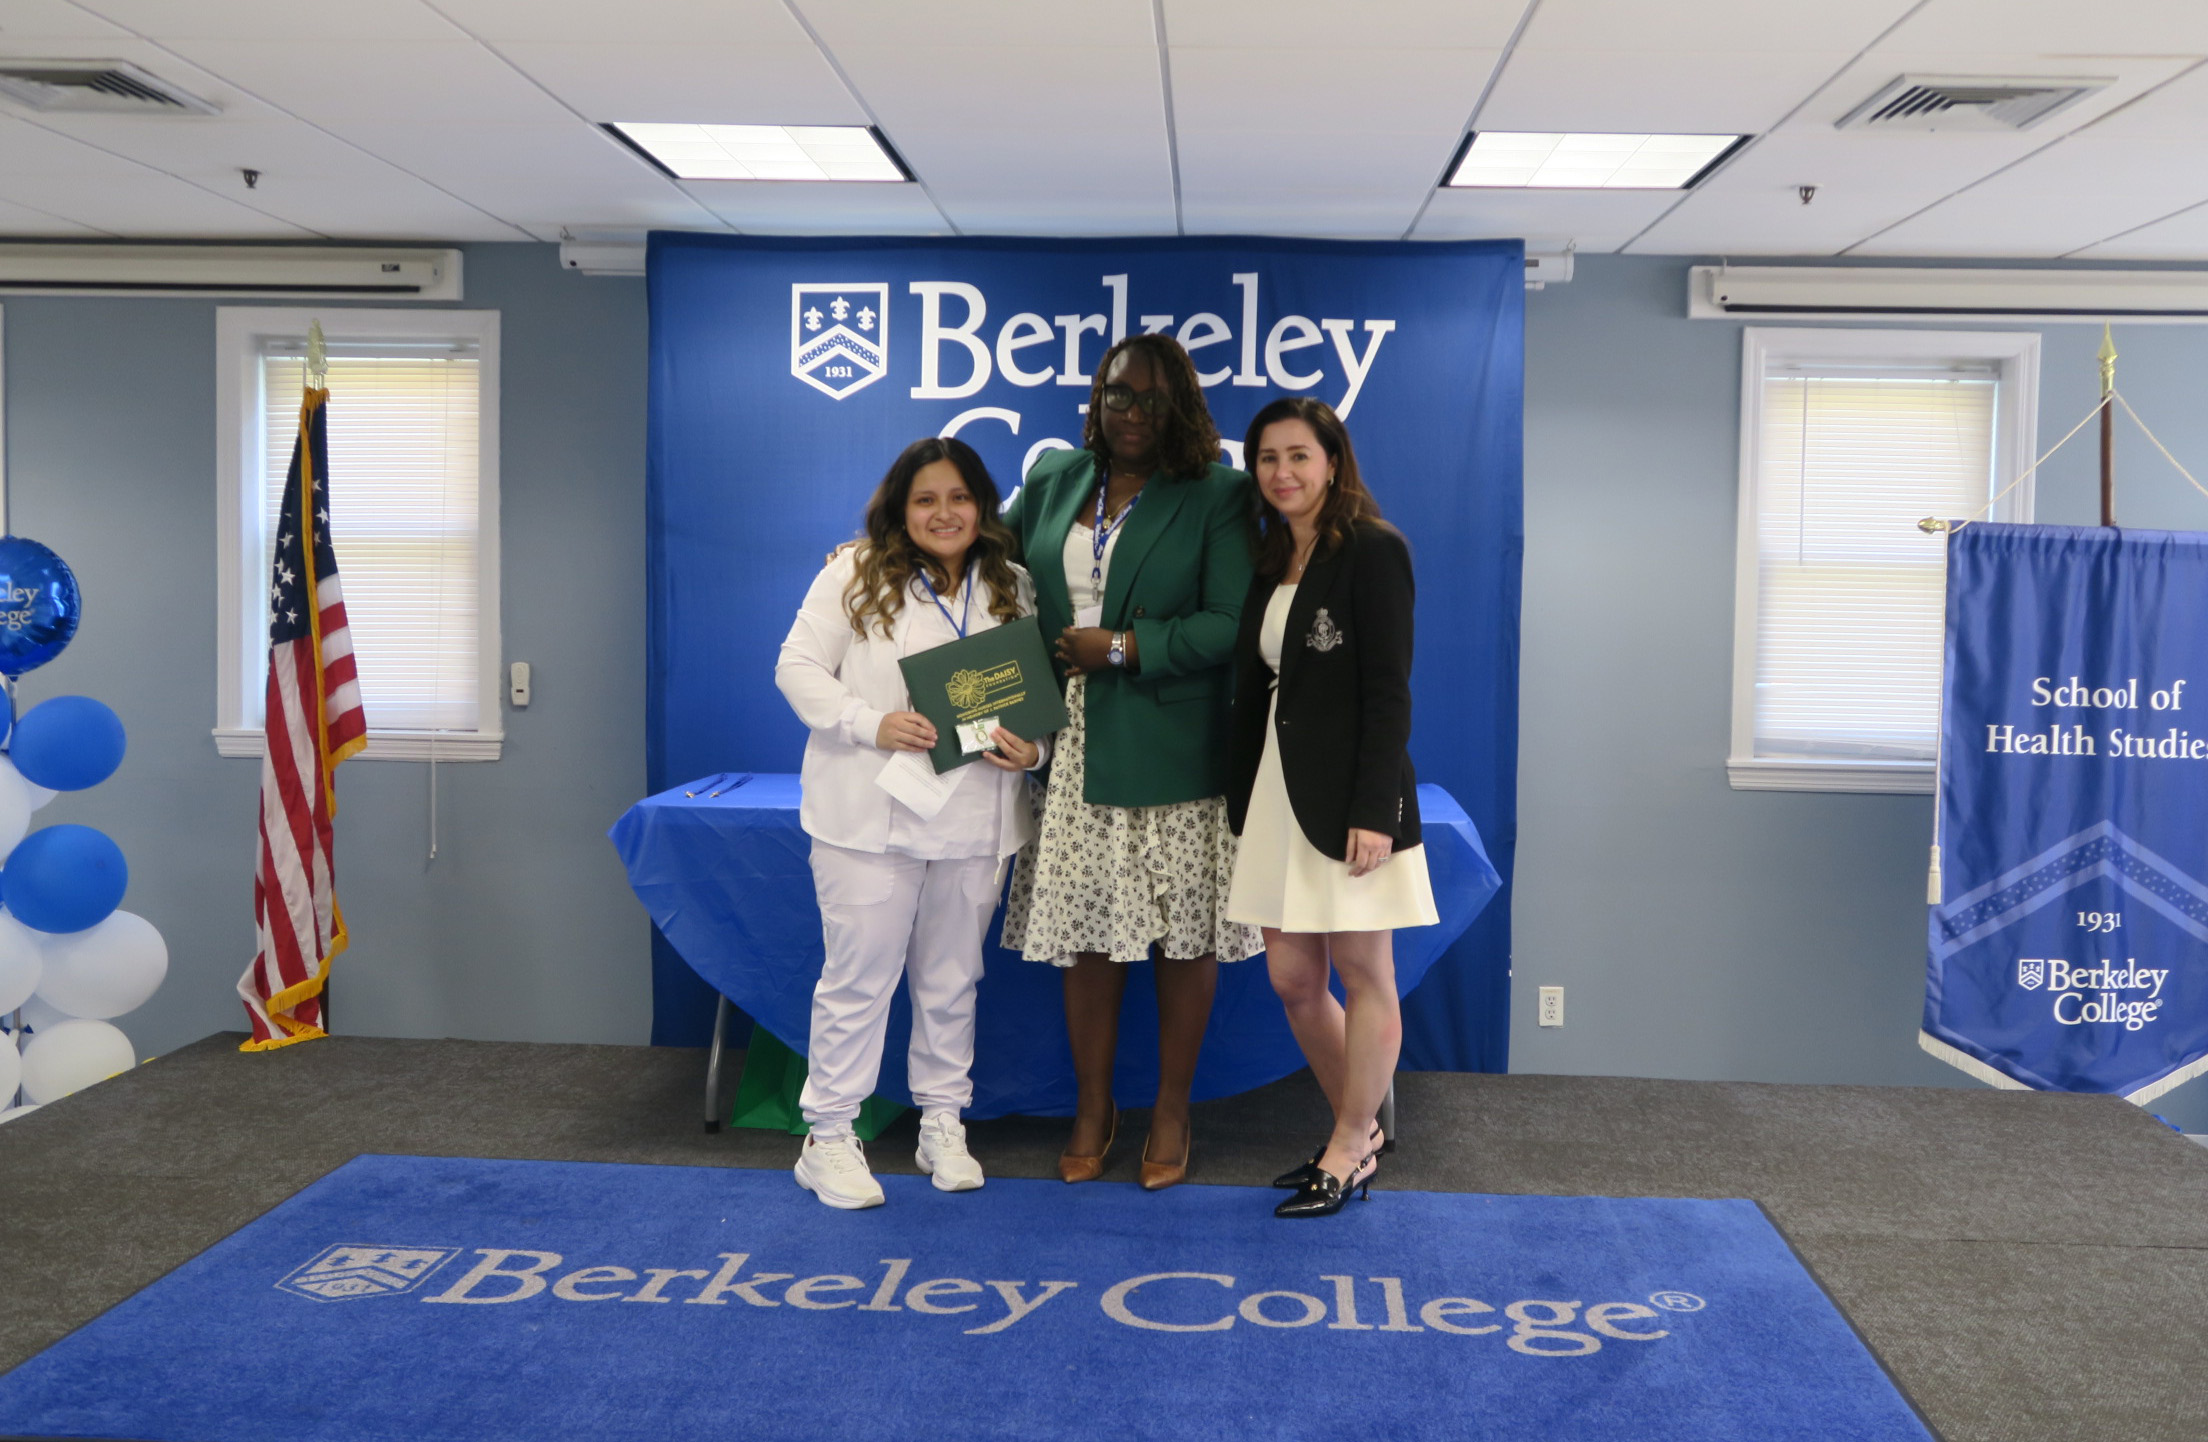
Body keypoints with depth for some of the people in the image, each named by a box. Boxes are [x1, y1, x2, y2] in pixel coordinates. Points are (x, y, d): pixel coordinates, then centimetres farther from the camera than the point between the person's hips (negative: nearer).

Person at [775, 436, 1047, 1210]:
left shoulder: (1013, 588, 8)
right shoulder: (855, 575, -2)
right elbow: (799, 666, -4)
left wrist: (1032, 749, -9)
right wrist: (872, 723, -17)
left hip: (973, 819, 4)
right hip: (870, 816, -3)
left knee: (953, 977, 14)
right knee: (859, 975, 1)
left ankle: (943, 1124, 29)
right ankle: (829, 1135, 13)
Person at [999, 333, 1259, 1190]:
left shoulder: (1216, 495, -5)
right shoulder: (1053, 480, 10)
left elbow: (1230, 626, -11)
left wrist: (1122, 647, -15)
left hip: (1174, 757, -3)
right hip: (1075, 754, 3)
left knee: (1183, 936, 6)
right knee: (1084, 930, 8)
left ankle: (1171, 1111, 24)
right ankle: (1093, 1108, 25)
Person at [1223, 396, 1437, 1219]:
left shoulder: (1373, 550, -8)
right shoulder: (1268, 561, 14)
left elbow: (1388, 692, -13)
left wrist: (1373, 810, -19)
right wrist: (1241, 796, 11)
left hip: (1347, 796, -7)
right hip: (1277, 792, 7)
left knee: (1362, 975, 4)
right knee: (1292, 980, 10)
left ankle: (1349, 1153, 16)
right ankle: (1359, 1132, 27)